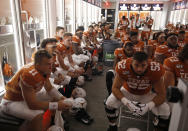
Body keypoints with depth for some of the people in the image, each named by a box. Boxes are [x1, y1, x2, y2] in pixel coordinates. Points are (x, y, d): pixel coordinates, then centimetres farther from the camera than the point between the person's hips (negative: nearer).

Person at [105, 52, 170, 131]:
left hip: (146, 94, 1)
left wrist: (148, 106, -36)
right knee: (109, 104, -22)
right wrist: (126, 102, -35)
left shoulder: (155, 70, -33)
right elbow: (115, 88, -20)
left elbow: (161, 94, -20)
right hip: (127, 91, 0)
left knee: (165, 113, -16)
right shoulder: (123, 67, -35)